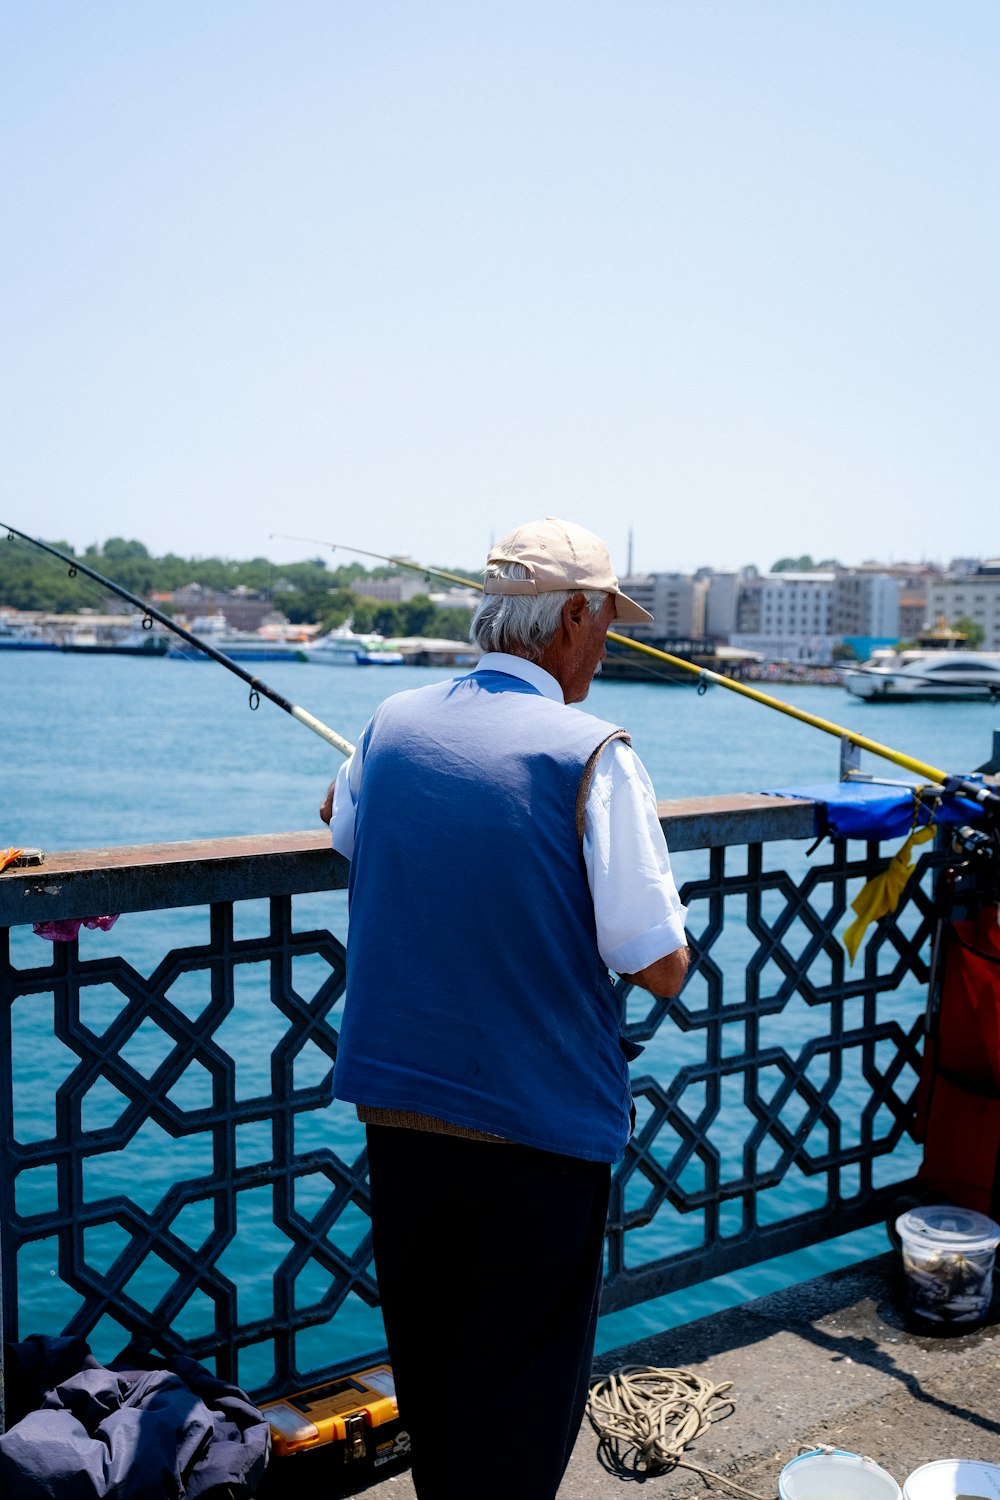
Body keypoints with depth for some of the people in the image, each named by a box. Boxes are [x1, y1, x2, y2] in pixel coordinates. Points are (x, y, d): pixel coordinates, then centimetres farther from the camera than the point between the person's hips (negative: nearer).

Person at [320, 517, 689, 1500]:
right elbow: (662, 970, -15)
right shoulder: (592, 755, -16)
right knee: (523, 1385, 10)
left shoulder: (393, 724, 0)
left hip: (395, 1105, 6)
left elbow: (338, 823, 24)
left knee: (425, 1358, 22)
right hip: (539, 1120, -5)